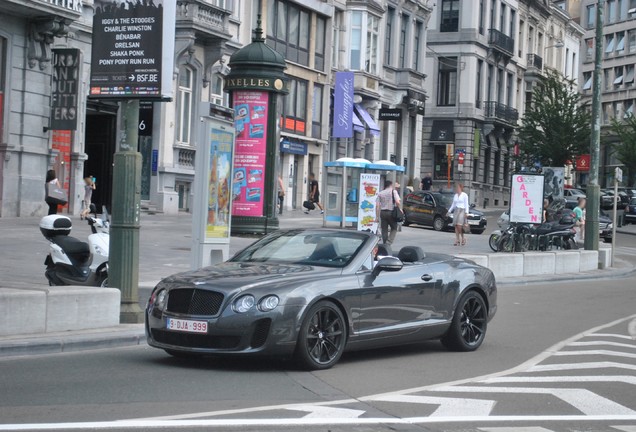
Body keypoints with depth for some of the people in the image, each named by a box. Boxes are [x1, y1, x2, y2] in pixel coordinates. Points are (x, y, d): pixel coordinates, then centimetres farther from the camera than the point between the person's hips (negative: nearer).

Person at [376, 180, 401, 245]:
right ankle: (388, 242, -8)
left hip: (382, 212, 4)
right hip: (391, 212, -4)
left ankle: (385, 244, 11)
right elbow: (397, 202, -14)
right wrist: (399, 209, 4)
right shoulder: (393, 191, -2)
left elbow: (377, 206, 4)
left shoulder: (380, 193, 9)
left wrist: (377, 216, 6)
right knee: (394, 228, 9)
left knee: (384, 230, 9)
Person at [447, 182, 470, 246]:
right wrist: (449, 211, 14)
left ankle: (463, 238, 3)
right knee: (456, 226, -1)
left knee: (459, 226, -16)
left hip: (462, 211, -6)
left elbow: (466, 205, -5)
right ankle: (457, 240, 1)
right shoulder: (455, 195, 15)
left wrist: (466, 212, -13)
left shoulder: (464, 195, -2)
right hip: (456, 211, 6)